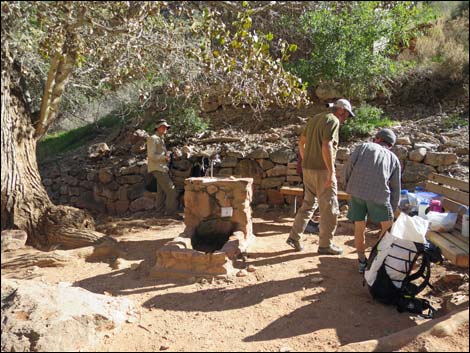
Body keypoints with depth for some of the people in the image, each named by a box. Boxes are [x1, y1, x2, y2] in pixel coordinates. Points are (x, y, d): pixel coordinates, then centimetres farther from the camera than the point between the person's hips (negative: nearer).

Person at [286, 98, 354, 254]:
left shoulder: (315, 118, 16)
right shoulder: (333, 121, -10)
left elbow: (301, 141, 18)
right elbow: (326, 146, -22)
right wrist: (331, 172, -20)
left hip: (307, 168, 9)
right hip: (322, 170, -8)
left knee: (308, 204, 18)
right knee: (330, 208, 3)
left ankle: (294, 237, 18)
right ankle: (325, 244, 12)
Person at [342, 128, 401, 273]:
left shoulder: (364, 146, 19)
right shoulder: (393, 158, 23)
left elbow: (348, 166, 2)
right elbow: (395, 189, 24)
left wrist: (347, 185, 17)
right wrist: (392, 211, 32)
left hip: (356, 191, 1)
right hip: (379, 194, 0)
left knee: (359, 227, 15)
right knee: (387, 226, 21)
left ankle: (362, 262, 23)